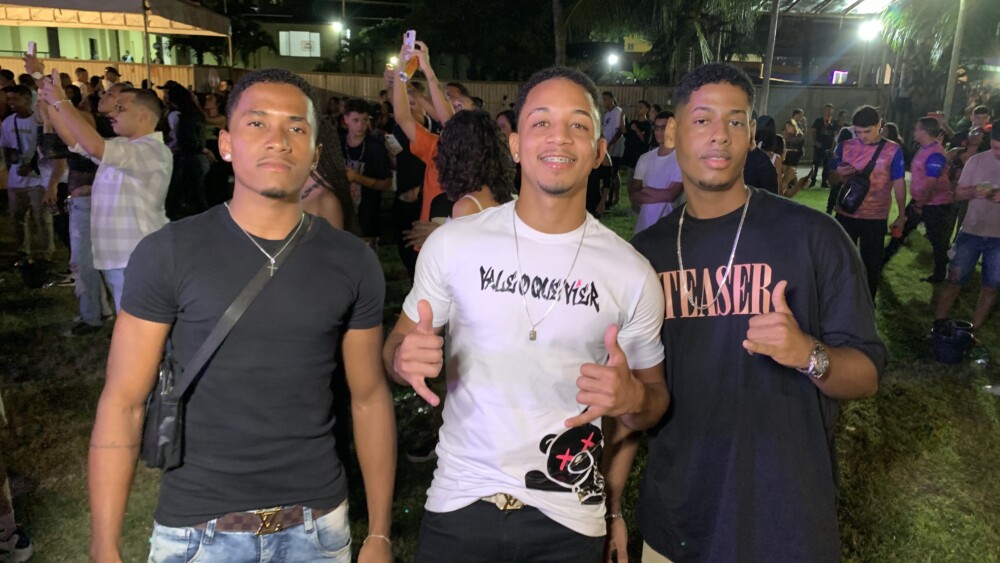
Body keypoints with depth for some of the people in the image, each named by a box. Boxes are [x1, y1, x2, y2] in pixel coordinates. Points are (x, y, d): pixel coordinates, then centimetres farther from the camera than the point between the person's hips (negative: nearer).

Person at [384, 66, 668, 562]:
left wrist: (633, 398, -20)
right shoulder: (453, 243, -7)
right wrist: (405, 360, -20)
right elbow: (397, 346, 4)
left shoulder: (631, 272, -6)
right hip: (459, 503, 0)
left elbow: (654, 395, 4)